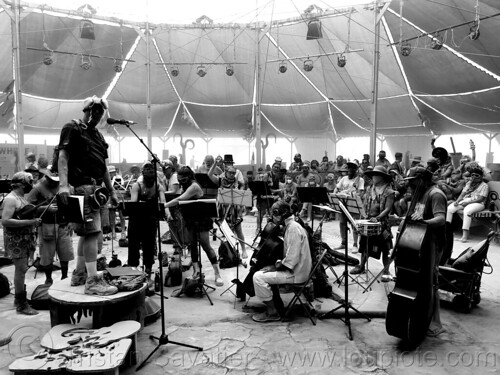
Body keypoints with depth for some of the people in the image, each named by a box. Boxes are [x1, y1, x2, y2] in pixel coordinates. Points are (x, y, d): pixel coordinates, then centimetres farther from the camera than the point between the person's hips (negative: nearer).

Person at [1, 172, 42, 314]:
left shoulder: (21, 197, 14)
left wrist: (35, 219, 6)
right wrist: (30, 222, -27)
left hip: (25, 239, 9)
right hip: (16, 240, -9)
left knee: (22, 269, 15)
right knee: (21, 269, -7)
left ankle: (20, 298, 26)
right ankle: (21, 305, 1)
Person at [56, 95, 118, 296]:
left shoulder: (98, 135, 22)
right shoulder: (72, 129, -2)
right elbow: (63, 156, -13)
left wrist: (112, 191, 20)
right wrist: (63, 184, -25)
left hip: (96, 187, 9)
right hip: (83, 187, -9)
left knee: (87, 232, 12)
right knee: (91, 231, -14)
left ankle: (79, 274, 21)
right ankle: (92, 281, -14)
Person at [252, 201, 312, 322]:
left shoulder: (293, 228, -21)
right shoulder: (291, 226, 12)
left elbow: (291, 259, -25)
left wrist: (275, 267, -14)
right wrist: (278, 263, 6)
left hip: (295, 273, -11)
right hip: (294, 269, 11)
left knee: (258, 277, -15)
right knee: (264, 271, 20)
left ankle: (272, 312, -3)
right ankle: (271, 302, 24)